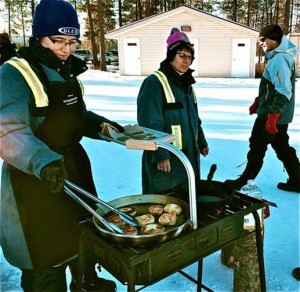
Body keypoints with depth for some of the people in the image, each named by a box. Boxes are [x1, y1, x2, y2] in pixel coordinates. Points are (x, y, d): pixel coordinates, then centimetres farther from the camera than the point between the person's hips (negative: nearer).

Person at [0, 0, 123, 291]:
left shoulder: (68, 72, 8)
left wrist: (102, 125, 0)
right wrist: (43, 161, -43)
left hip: (76, 168, 8)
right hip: (35, 180, -8)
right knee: (47, 253, 5)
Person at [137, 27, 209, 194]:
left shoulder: (186, 83, 15)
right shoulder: (155, 82, -14)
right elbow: (150, 123, -21)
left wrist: (202, 142, 26)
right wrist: (160, 155, -24)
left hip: (189, 156, 8)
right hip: (165, 159, -8)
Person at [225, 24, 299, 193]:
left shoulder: (279, 59, -20)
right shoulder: (280, 57, 12)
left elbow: (284, 92, -26)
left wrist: (272, 117, -26)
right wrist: (257, 102, 20)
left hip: (272, 116, -10)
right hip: (281, 116, 10)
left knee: (257, 147, 2)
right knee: (283, 148, 16)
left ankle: (244, 182, 14)